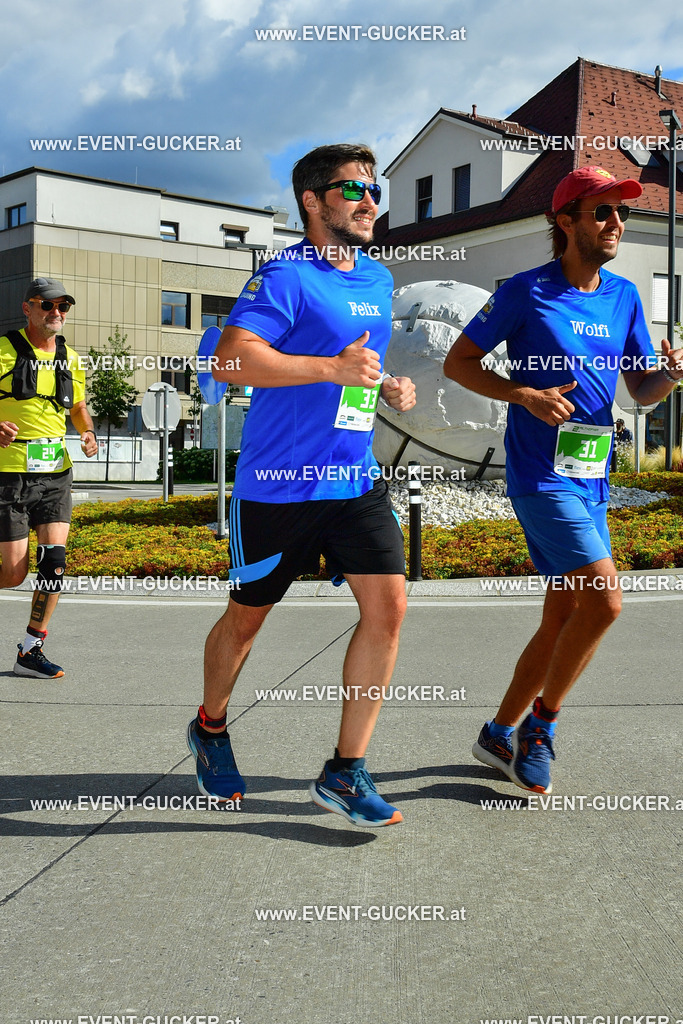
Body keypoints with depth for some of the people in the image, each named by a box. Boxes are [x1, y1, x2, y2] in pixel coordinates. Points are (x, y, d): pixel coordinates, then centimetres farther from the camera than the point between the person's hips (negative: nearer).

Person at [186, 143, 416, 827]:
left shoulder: (379, 280, 14)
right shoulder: (286, 276, -11)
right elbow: (229, 361, -24)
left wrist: (387, 386, 9)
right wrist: (333, 367, -27)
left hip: (356, 480, 6)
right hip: (277, 484, -6)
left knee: (387, 605, -8)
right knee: (247, 616, 9)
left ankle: (345, 774, 2)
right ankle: (209, 729, 38)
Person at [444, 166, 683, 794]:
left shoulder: (624, 296, 11)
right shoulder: (526, 292, -5)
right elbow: (458, 362, -1)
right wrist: (525, 394, -15)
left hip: (591, 481, 7)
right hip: (541, 476, -7)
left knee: (563, 621, 9)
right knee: (605, 601, -17)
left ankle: (500, 735, 25)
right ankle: (540, 723, 4)